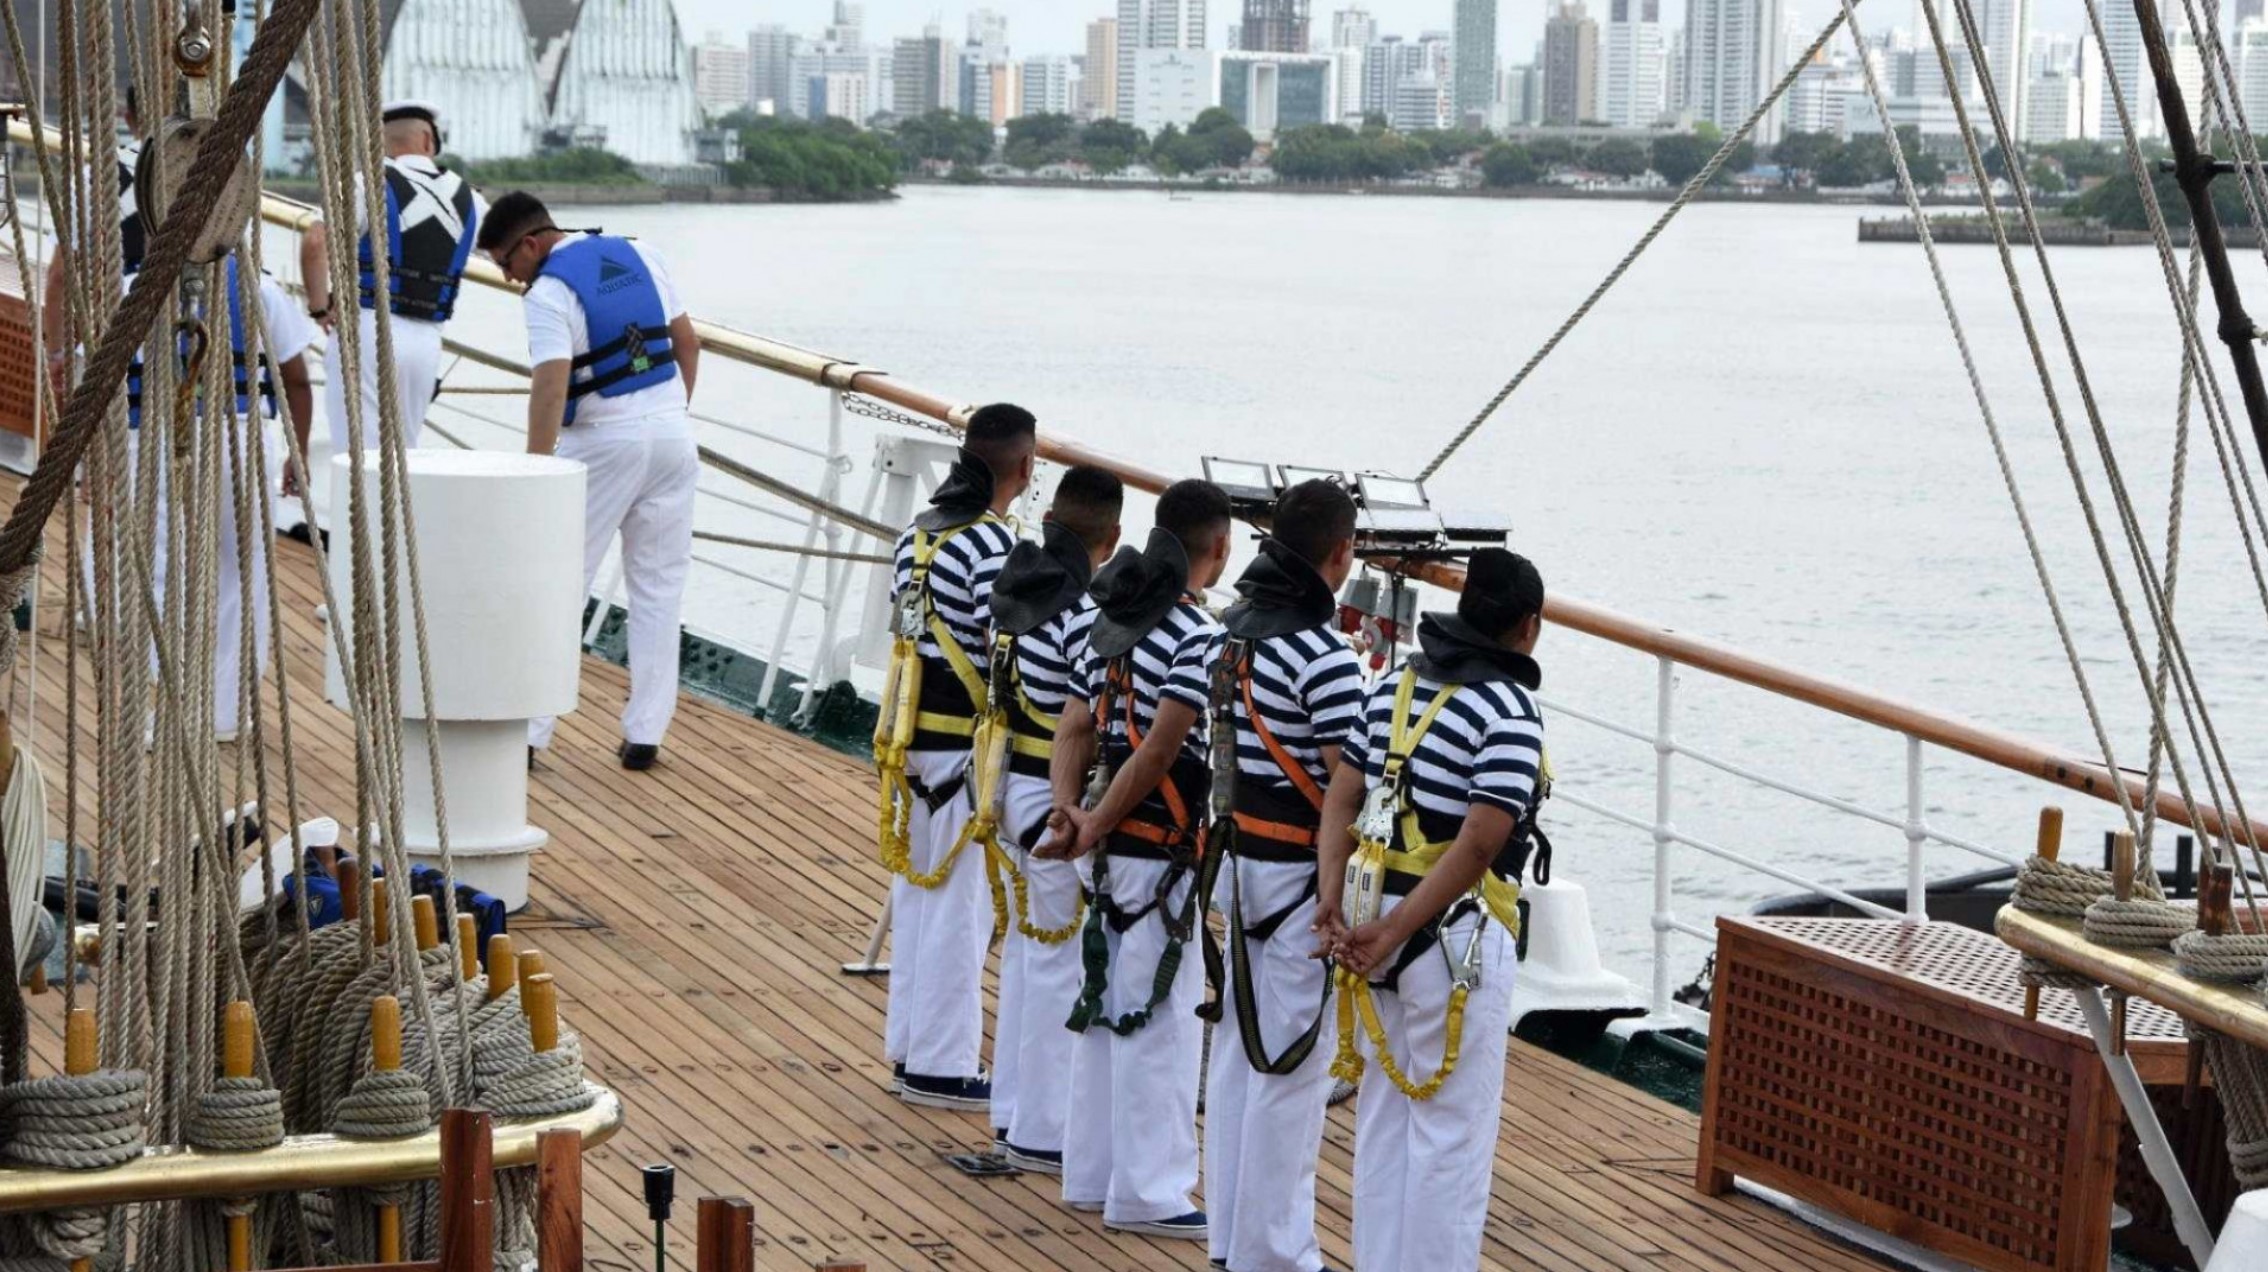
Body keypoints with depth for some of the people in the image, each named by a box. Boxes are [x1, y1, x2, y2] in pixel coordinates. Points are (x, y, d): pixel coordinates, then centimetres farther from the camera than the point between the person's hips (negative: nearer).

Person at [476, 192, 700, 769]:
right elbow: (687, 342, 13)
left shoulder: (549, 294, -14)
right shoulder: (641, 256, 7)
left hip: (603, 443, -6)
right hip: (672, 431, 6)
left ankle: (527, 729, 2)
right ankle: (644, 735, 11)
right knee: (658, 588, 10)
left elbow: (550, 389, -24)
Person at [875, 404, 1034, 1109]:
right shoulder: (993, 544, -18)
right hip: (968, 744, -9)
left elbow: (914, 627, 9)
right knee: (960, 906, 0)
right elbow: (1005, 655, -21)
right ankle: (941, 1065, 6)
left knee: (916, 891, 18)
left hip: (915, 736, 9)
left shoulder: (919, 533, 7)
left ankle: (909, 1045, 28)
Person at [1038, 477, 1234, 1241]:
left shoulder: (1112, 621, 11)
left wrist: (1070, 811, -2)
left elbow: (1075, 728, 8)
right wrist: (1096, 829, -14)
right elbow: (1159, 750, -20)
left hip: (1114, 846, 9)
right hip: (1164, 848, -9)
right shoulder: (1199, 635, -16)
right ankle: (1148, 1193, 1)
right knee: (1161, 1020, -3)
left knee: (1104, 1007, 16)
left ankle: (1092, 1176, 25)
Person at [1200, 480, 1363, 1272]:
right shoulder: (1322, 653, -19)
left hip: (1239, 858, 9)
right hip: (1300, 875, -9)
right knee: (1292, 1067, -1)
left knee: (1239, 1052, 15)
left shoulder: (1234, 628, 6)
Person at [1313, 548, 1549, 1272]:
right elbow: (1479, 842, -21)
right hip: (1455, 934, -7)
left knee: (1382, 1117, 17)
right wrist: (1393, 933, -19)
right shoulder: (1509, 710, -13)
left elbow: (1340, 800, 4)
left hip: (1376, 914, 7)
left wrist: (1331, 901, -4)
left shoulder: (1396, 688, 9)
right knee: (1452, 1130, 2)